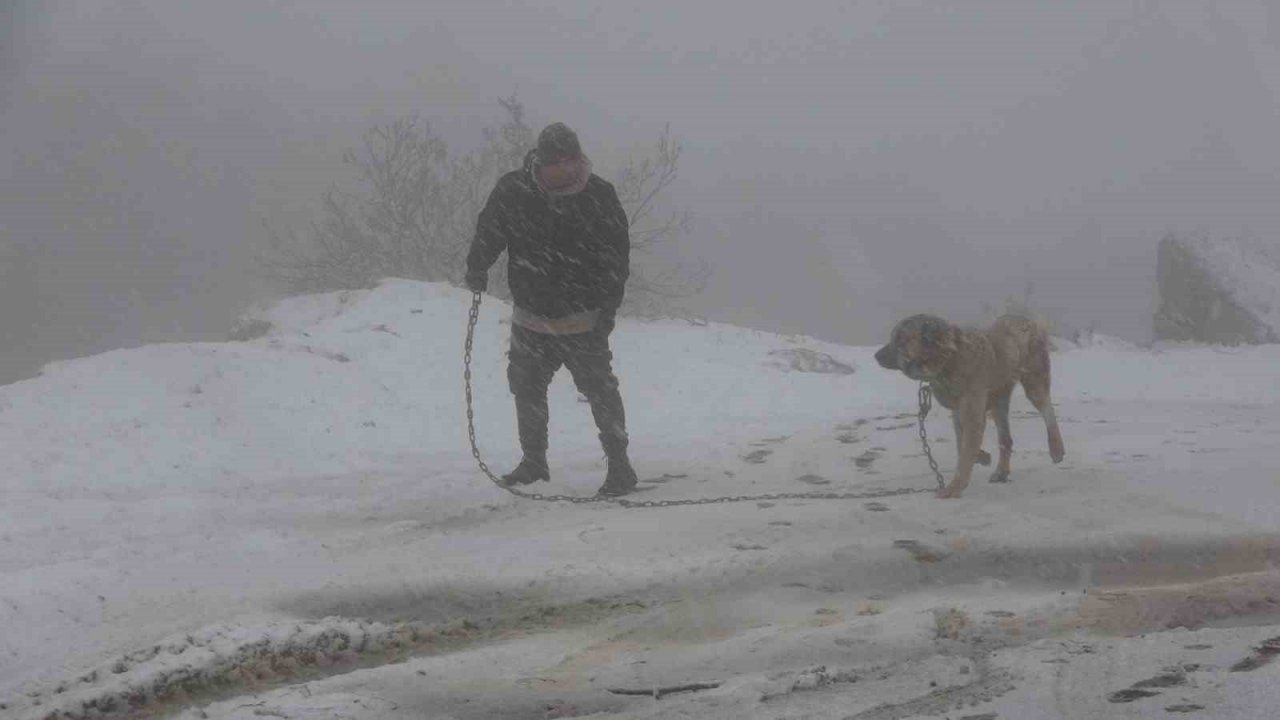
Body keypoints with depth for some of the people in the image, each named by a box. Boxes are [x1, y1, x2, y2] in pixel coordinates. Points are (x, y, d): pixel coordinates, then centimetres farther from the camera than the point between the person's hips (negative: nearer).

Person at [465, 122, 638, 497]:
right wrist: (477, 266, -10)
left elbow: (617, 256, -4)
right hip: (531, 319, 3)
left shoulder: (599, 196, -8)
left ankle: (619, 463, 0)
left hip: (582, 321, -3)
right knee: (526, 388, 14)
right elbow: (489, 231, 8)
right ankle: (533, 462, 30)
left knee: (600, 389, -9)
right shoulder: (513, 191, -5)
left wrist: (607, 307, -11)